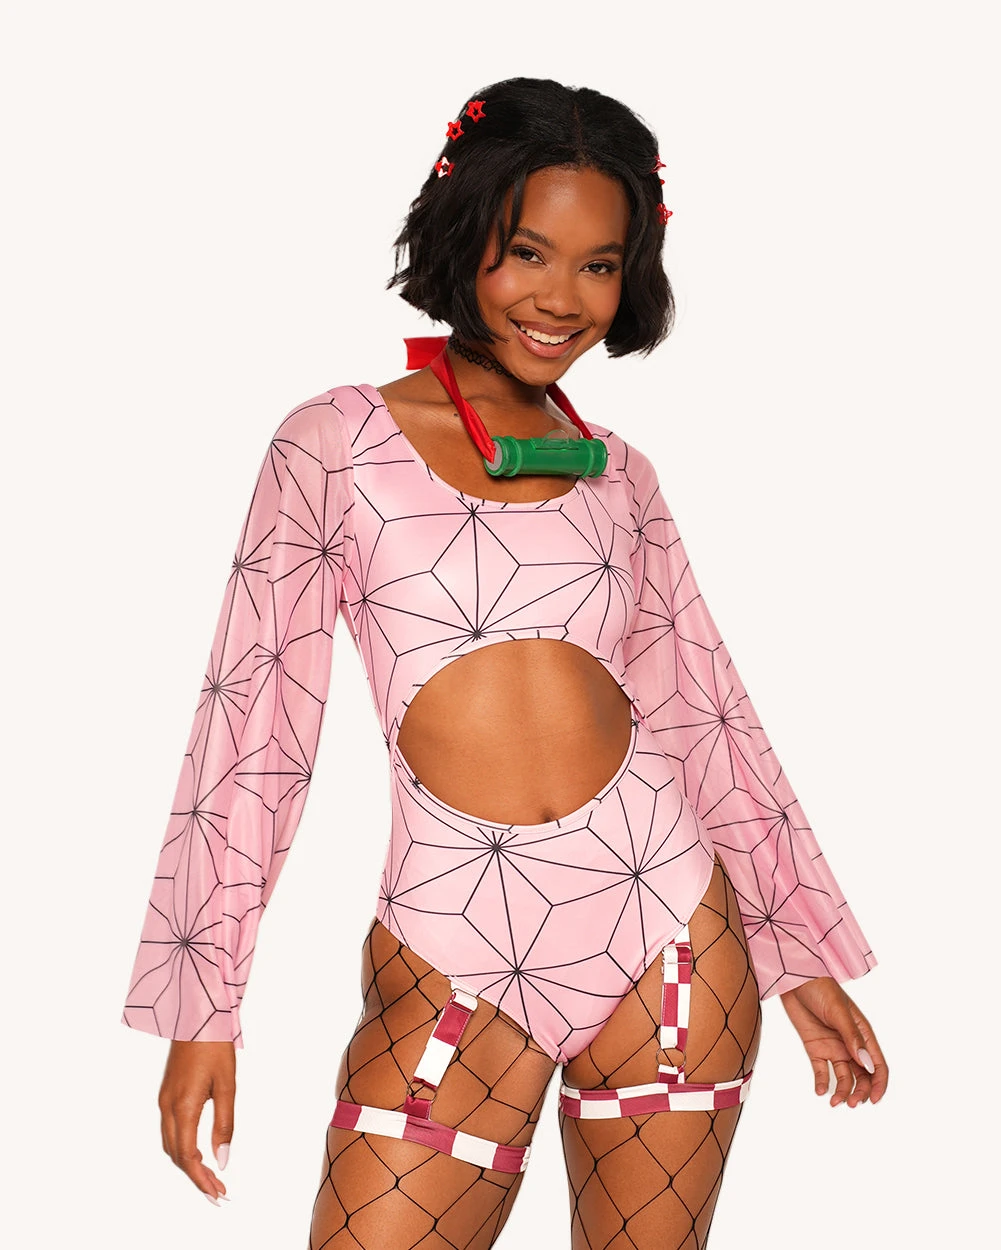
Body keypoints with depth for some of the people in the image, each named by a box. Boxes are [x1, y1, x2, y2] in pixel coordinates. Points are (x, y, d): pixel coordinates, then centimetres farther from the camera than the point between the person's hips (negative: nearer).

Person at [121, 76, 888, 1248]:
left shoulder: (617, 474, 10)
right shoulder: (336, 442, 0)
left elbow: (699, 710, 14)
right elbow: (253, 720, -1)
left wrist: (805, 953, 15)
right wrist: (201, 1006, -3)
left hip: (671, 929, 3)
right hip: (453, 957, -3)